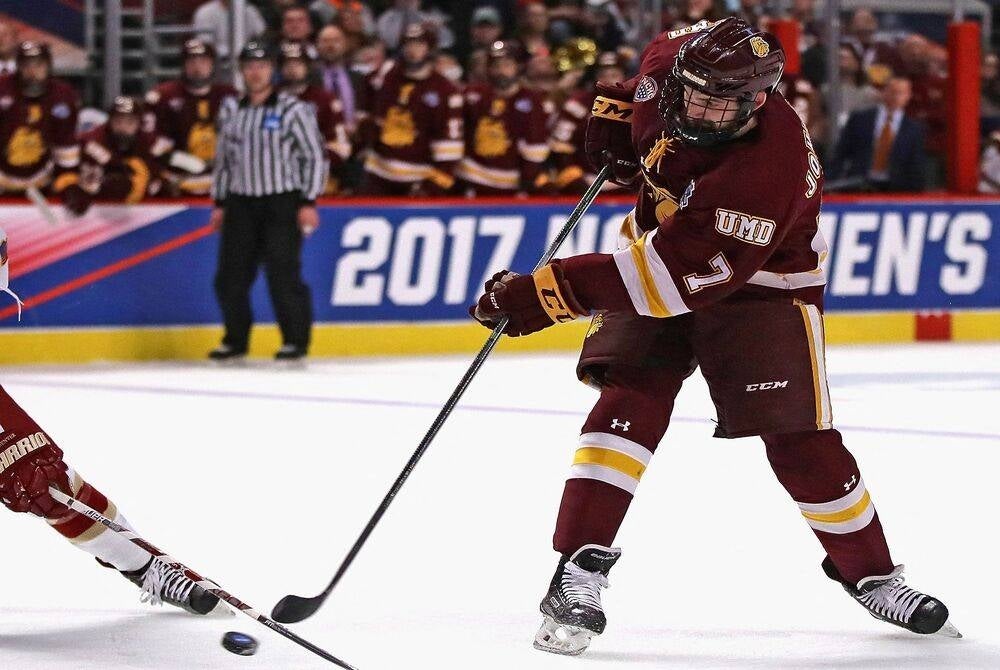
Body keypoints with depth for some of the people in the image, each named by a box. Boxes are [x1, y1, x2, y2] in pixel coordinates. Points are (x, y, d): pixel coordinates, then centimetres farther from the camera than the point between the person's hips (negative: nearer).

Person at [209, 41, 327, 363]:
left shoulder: (293, 109, -5)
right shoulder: (231, 111, 11)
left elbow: (315, 156, -4)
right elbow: (223, 159, 19)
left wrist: (309, 203, -9)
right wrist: (219, 203, 15)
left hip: (282, 202, -5)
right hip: (241, 203, 5)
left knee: (283, 274, -10)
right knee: (230, 276, 2)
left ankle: (296, 340, 1)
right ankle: (235, 340, 16)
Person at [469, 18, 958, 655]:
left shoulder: (770, 167, -38)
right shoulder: (674, 63, -20)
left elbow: (678, 274, -42)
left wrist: (551, 292, -45)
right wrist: (617, 105, -2)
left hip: (760, 285, -4)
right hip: (662, 242, 5)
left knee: (801, 441, -5)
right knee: (631, 399, -16)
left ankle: (871, 573, 17)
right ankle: (580, 567, -19)